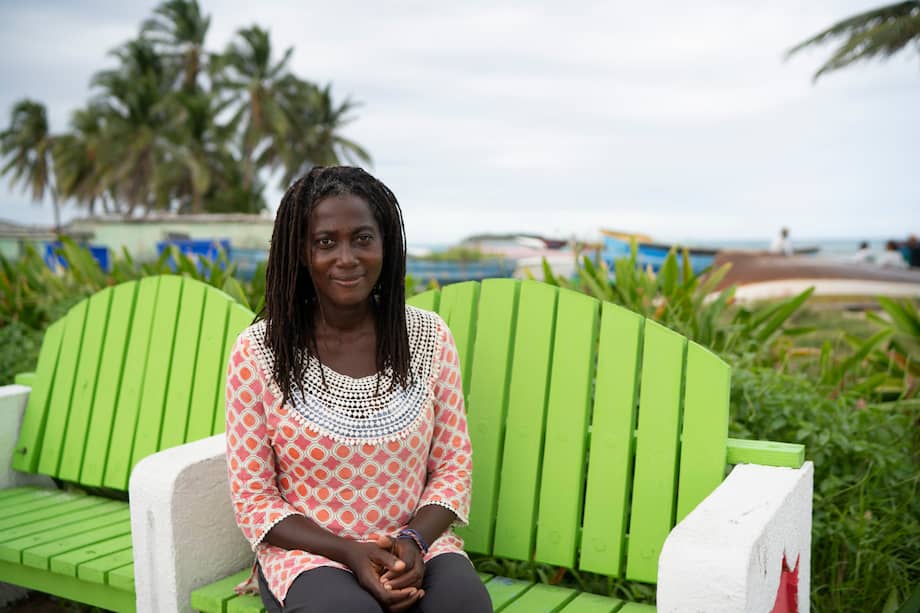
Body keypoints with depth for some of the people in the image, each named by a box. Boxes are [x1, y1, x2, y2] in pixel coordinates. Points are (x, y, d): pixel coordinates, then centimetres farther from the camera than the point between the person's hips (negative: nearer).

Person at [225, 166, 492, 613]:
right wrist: (349, 552, -17)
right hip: (309, 549, -1)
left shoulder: (429, 337, -2)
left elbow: (453, 468, 3)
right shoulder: (258, 351, -8)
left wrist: (414, 540, -15)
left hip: (415, 544, 2)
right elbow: (253, 499, -4)